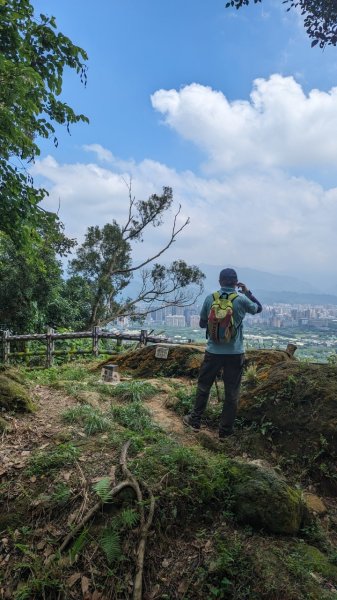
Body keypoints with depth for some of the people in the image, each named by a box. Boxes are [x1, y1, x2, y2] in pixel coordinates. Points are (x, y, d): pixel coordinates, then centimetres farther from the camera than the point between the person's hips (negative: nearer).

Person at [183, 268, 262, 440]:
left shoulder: (210, 298, -3)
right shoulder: (241, 299, -8)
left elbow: (202, 323, 7)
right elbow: (258, 308, 13)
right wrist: (248, 292, 19)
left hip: (213, 352, 1)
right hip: (235, 353, -1)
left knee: (203, 386, 18)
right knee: (231, 392, 9)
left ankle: (195, 420, 29)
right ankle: (225, 431, 17)